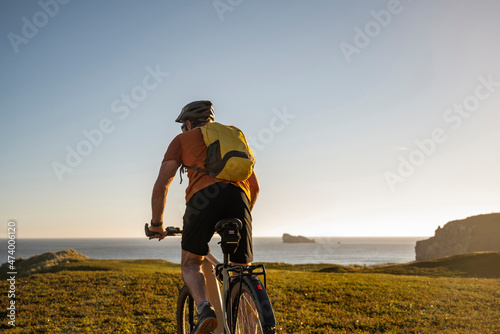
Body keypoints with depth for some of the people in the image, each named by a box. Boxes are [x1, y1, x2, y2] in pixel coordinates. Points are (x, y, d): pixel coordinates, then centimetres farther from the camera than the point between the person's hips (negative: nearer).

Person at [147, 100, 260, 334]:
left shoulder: (183, 139, 24)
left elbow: (161, 185, 15)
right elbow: (254, 185, 33)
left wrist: (156, 224, 26)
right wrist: (242, 216, 45)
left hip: (203, 195, -3)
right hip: (238, 195, 3)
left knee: (191, 263, 16)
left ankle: (204, 309, -10)